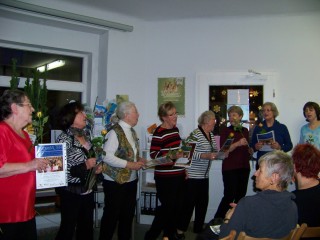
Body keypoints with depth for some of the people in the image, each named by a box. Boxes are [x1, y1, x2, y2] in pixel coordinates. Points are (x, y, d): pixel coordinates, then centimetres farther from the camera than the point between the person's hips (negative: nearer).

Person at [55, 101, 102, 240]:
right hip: (71, 192, -7)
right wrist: (85, 166, -21)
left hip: (87, 190, 8)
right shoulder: (64, 139, -17)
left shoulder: (84, 135, 7)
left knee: (87, 228, 17)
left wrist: (95, 168, 5)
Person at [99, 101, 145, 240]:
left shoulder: (132, 131, 10)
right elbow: (107, 156, -23)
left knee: (128, 214, 15)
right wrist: (129, 165, -21)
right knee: (112, 214, 5)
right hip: (115, 181, -8)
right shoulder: (115, 132, -16)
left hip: (131, 180, 8)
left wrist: (139, 160, 2)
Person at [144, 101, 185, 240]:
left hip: (179, 175, 8)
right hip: (165, 178, -8)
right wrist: (172, 156, -29)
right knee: (167, 208, -4)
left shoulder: (175, 129, 11)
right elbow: (153, 154, -17)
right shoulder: (159, 132, -14)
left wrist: (184, 168, 21)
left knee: (177, 208, 13)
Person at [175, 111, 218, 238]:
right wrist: (206, 156, -28)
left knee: (203, 202, 15)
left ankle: (199, 227, 30)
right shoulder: (195, 134, -16)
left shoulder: (211, 135, 12)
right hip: (193, 175, -9)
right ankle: (180, 230, 10)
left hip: (204, 175, 9)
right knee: (189, 203, -2)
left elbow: (214, 150, 22)